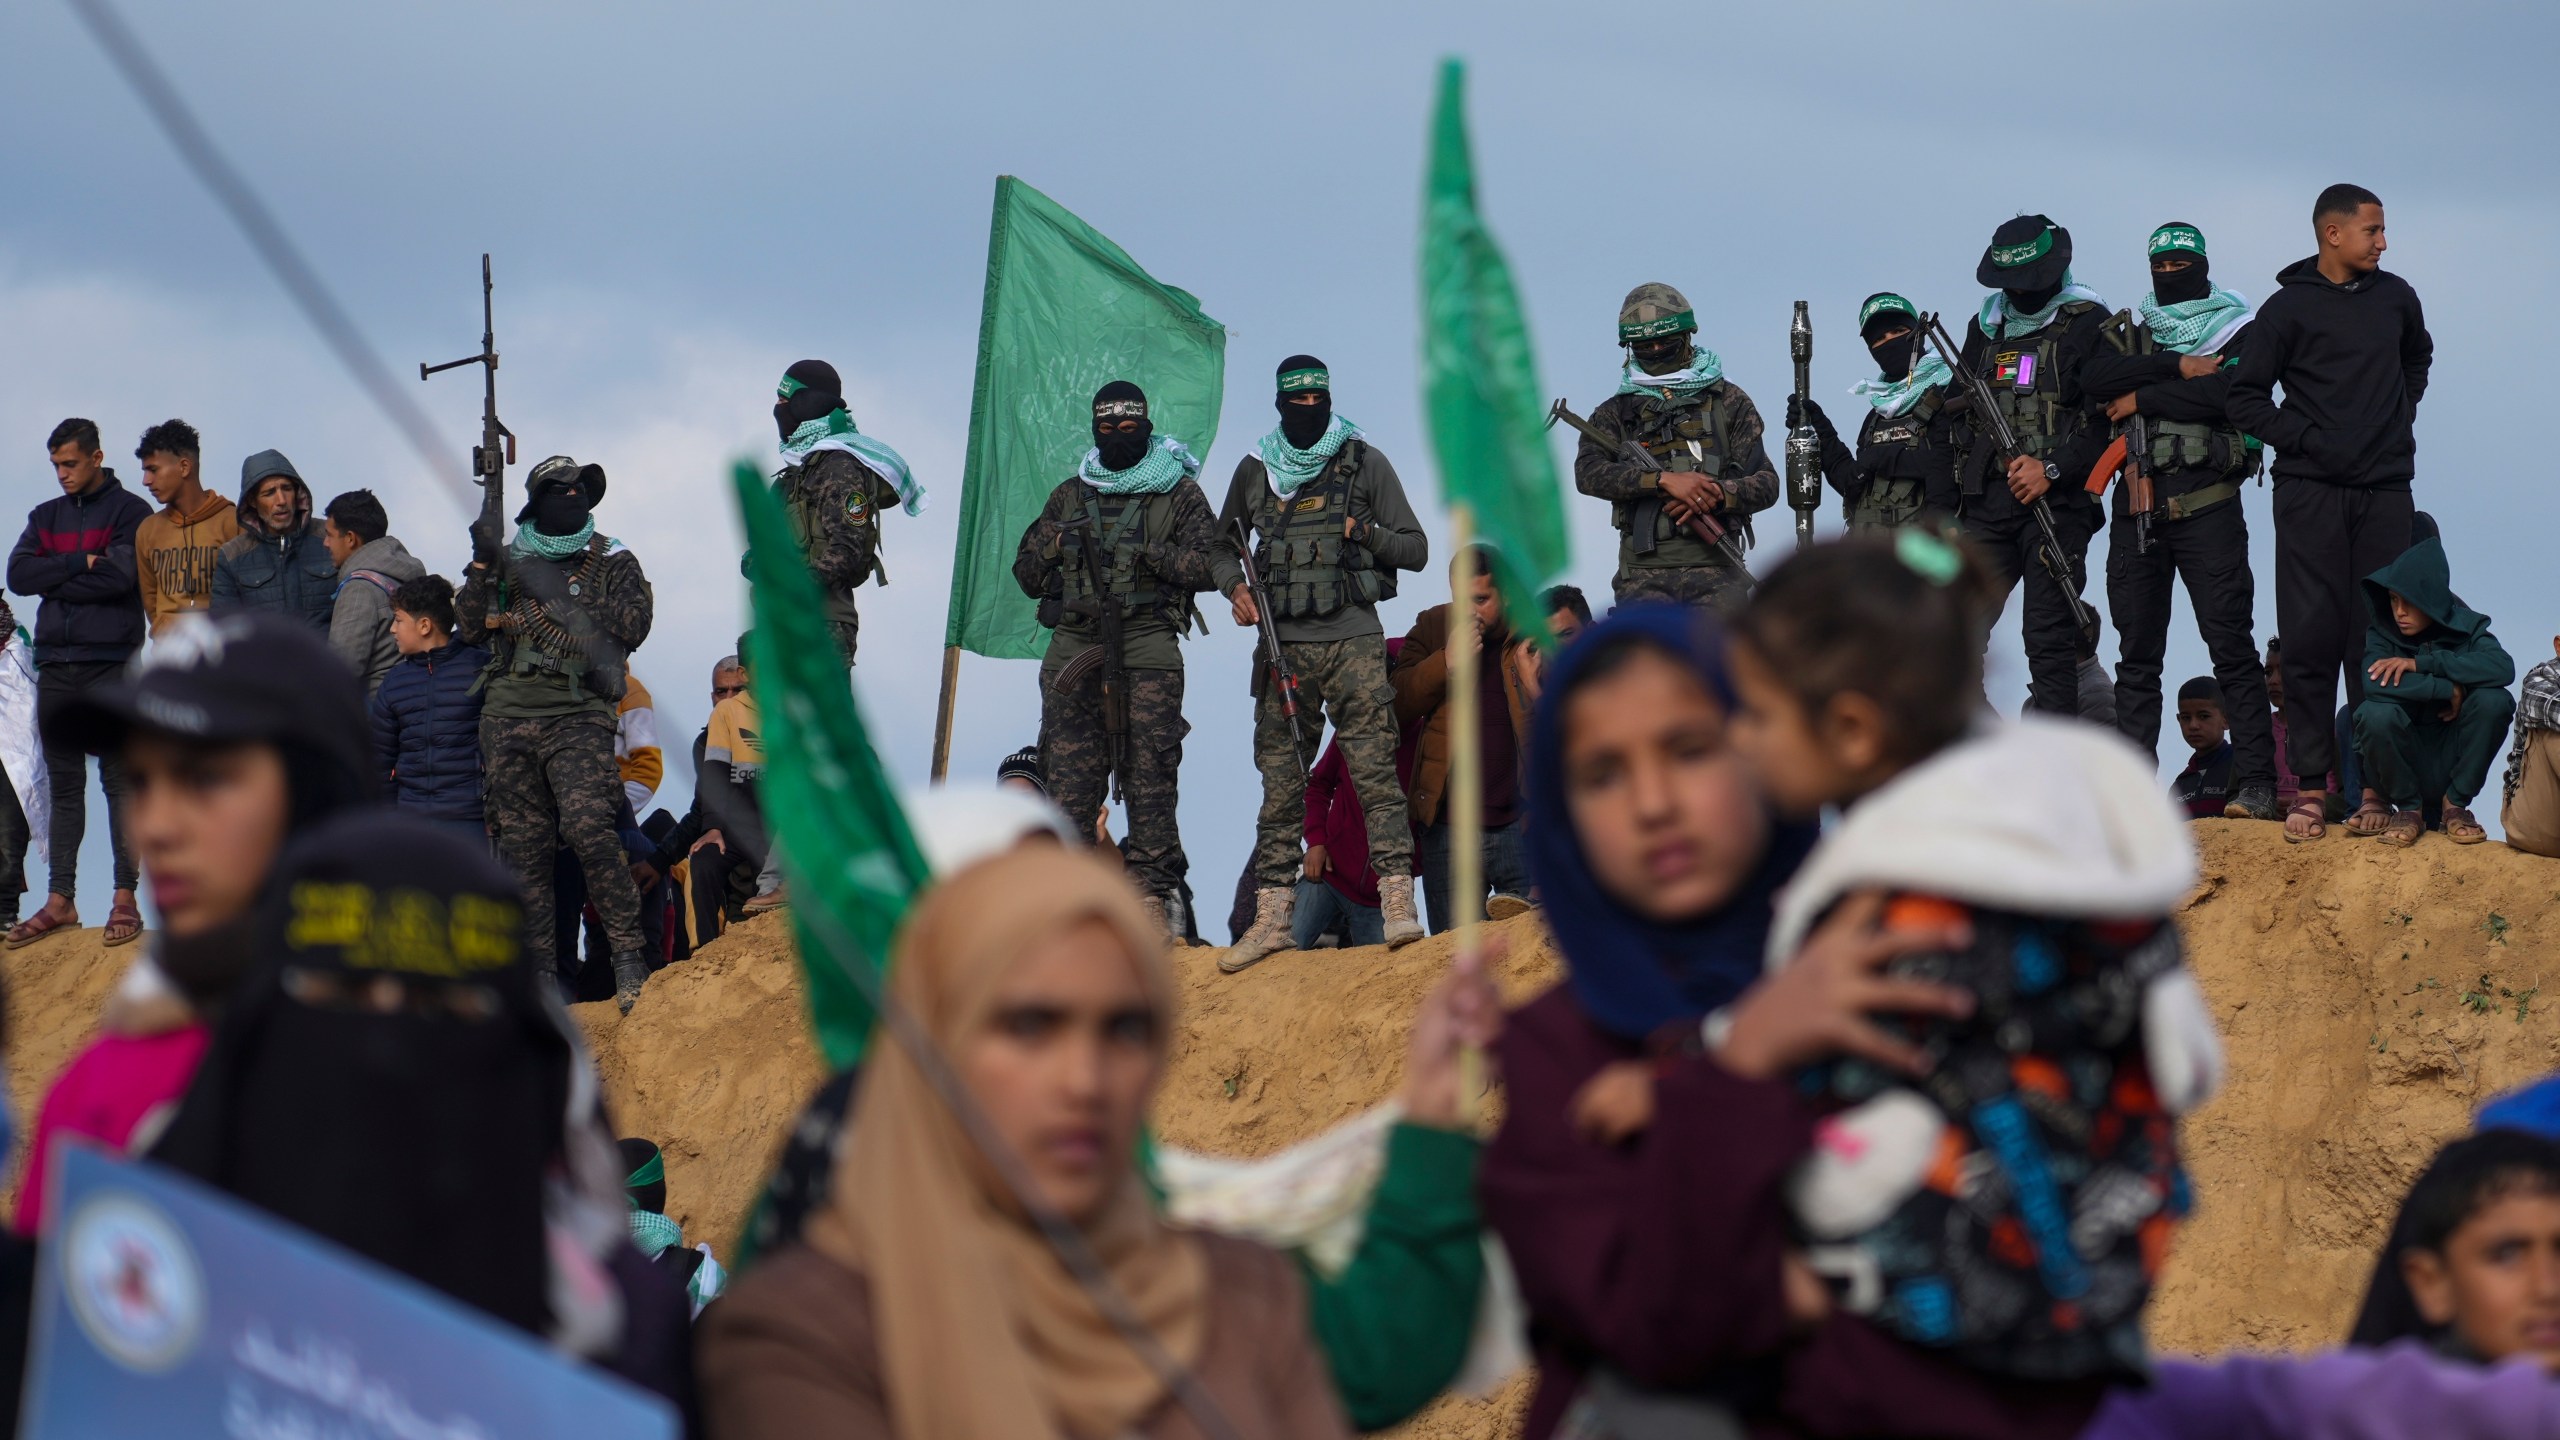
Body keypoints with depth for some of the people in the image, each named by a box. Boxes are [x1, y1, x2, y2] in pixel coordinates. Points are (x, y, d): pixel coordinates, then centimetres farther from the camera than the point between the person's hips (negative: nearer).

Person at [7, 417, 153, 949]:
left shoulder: (129, 512, 0)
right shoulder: (46, 517, 16)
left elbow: (121, 576, -15)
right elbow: (18, 575, 2)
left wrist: (55, 581, -5)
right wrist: (81, 564, -10)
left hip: (111, 663, -5)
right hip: (56, 666, 5)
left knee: (119, 781, -4)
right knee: (63, 786, 7)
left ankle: (126, 899, -3)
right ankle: (60, 901, 9)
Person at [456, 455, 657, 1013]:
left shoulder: (612, 563, 9)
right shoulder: (509, 559, 16)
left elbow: (631, 625, -5)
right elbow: (470, 619, 8)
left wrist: (556, 596, -8)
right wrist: (482, 564, -7)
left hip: (578, 718, -3)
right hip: (509, 716, 3)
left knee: (587, 825, -22)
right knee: (523, 844, 2)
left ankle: (629, 953, -18)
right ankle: (538, 967, 6)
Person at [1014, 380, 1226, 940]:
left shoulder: (1179, 493, 11)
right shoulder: (1069, 495, 22)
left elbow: (1206, 566, 1)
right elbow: (1027, 575, 23)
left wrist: (1147, 552, -12)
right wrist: (1052, 544, 2)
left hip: (1147, 642, -3)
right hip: (1075, 638, 3)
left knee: (1150, 770, -10)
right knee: (1070, 770, -4)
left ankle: (1153, 894, -11)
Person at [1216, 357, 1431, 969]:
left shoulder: (1366, 463, 6)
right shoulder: (1254, 471, 13)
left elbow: (1416, 549, 7)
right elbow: (1223, 544, 26)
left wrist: (1367, 535, -11)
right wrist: (1234, 586, 5)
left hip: (1352, 641, -3)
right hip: (1281, 646, 3)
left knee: (1375, 770, -11)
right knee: (1280, 782, 2)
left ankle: (1398, 904, -16)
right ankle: (1272, 915, 4)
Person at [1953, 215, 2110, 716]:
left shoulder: (2089, 326, 1)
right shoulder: (1986, 328, 19)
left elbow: (2110, 421, -6)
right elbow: (1958, 418, 24)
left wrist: (2052, 468, -16)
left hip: (2057, 502, -5)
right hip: (1988, 504, 5)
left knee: (2049, 643, -7)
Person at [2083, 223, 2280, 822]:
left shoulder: (2236, 330, 6)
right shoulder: (2128, 328, 17)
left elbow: (2225, 393, -14)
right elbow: (2093, 378, -4)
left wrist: (2142, 397, -9)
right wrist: (2174, 367, -11)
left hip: (2206, 507, -4)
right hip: (2137, 508, 4)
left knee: (2231, 645, -7)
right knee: (2137, 650, 5)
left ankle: (2256, 783, -10)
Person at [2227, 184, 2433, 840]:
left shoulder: (2395, 298, 12)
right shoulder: (2289, 308, -1)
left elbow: (2418, 357, 32)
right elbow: (2244, 397, 0)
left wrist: (2401, 416, 16)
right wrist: (2305, 439, -10)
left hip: (2386, 491, 3)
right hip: (2312, 493, -3)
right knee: (2312, 636, -6)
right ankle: (2309, 782, -4)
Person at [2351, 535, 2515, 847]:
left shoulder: (2466, 627, -3)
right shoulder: (2382, 634, -7)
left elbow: (2503, 668, -25)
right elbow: (2375, 684, -28)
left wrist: (2422, 663, -26)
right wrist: (2448, 690, -25)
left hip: (2452, 760, 1)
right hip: (2403, 766, -1)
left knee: (2494, 700, -24)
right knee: (2376, 713, -32)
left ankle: (2456, 804, -4)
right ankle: (2408, 809, -6)